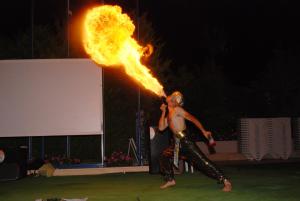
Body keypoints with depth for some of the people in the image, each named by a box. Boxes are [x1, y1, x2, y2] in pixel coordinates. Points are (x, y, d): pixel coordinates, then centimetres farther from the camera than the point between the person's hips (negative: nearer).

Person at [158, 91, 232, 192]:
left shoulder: (177, 109, -5)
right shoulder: (169, 114, 19)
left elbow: (193, 119, -13)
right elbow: (161, 127, 17)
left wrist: (203, 131, -23)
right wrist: (163, 112, 14)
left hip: (186, 141, -9)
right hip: (177, 143, 9)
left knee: (202, 162, -14)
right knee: (164, 157, 13)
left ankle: (225, 181, -14)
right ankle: (170, 180, 24)